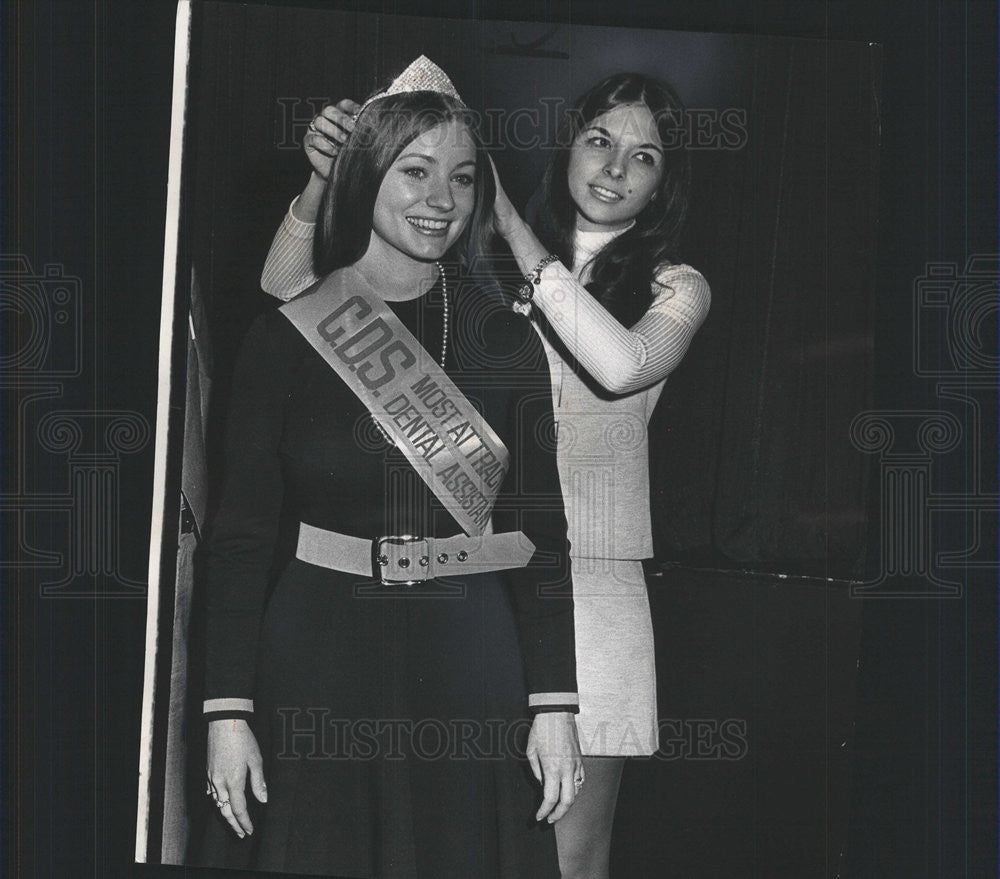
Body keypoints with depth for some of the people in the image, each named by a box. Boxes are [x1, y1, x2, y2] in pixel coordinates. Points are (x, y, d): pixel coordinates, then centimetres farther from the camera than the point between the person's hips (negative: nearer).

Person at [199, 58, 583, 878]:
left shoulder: (506, 340, 3)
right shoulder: (288, 335, -1)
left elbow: (541, 532, 2)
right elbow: (241, 532, -2)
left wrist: (554, 703, -3)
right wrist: (228, 710, -7)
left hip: (470, 664, 1)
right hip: (318, 661, -1)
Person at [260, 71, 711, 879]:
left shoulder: (674, 288, 8)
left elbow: (623, 364, -17)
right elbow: (286, 288, 3)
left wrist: (513, 227, -11)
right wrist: (323, 180, -15)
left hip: (589, 588, 0)